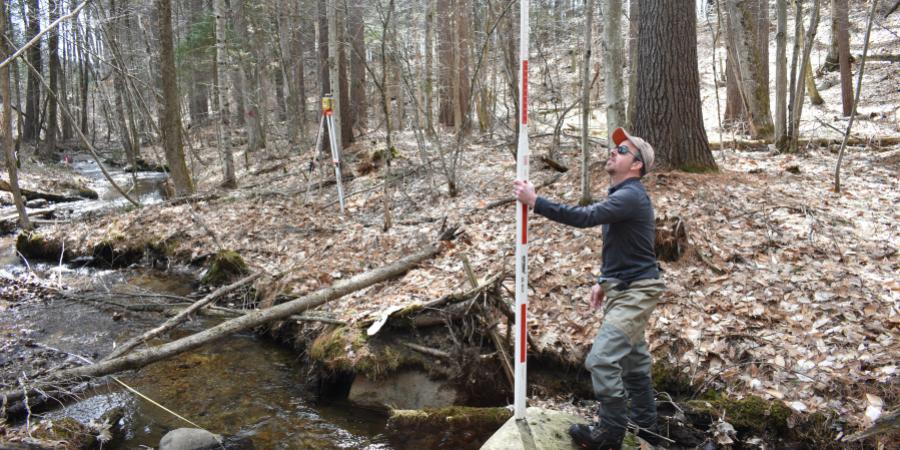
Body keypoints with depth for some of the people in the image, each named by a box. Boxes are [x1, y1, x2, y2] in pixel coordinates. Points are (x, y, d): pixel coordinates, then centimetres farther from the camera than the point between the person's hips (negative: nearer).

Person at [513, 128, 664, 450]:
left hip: (636, 291, -11)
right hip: (623, 289, 11)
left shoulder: (630, 195, -20)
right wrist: (603, 281, 20)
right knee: (633, 359, 18)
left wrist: (535, 202, -34)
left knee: (601, 359, -15)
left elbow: (585, 217, -34)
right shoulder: (622, 194, 13)